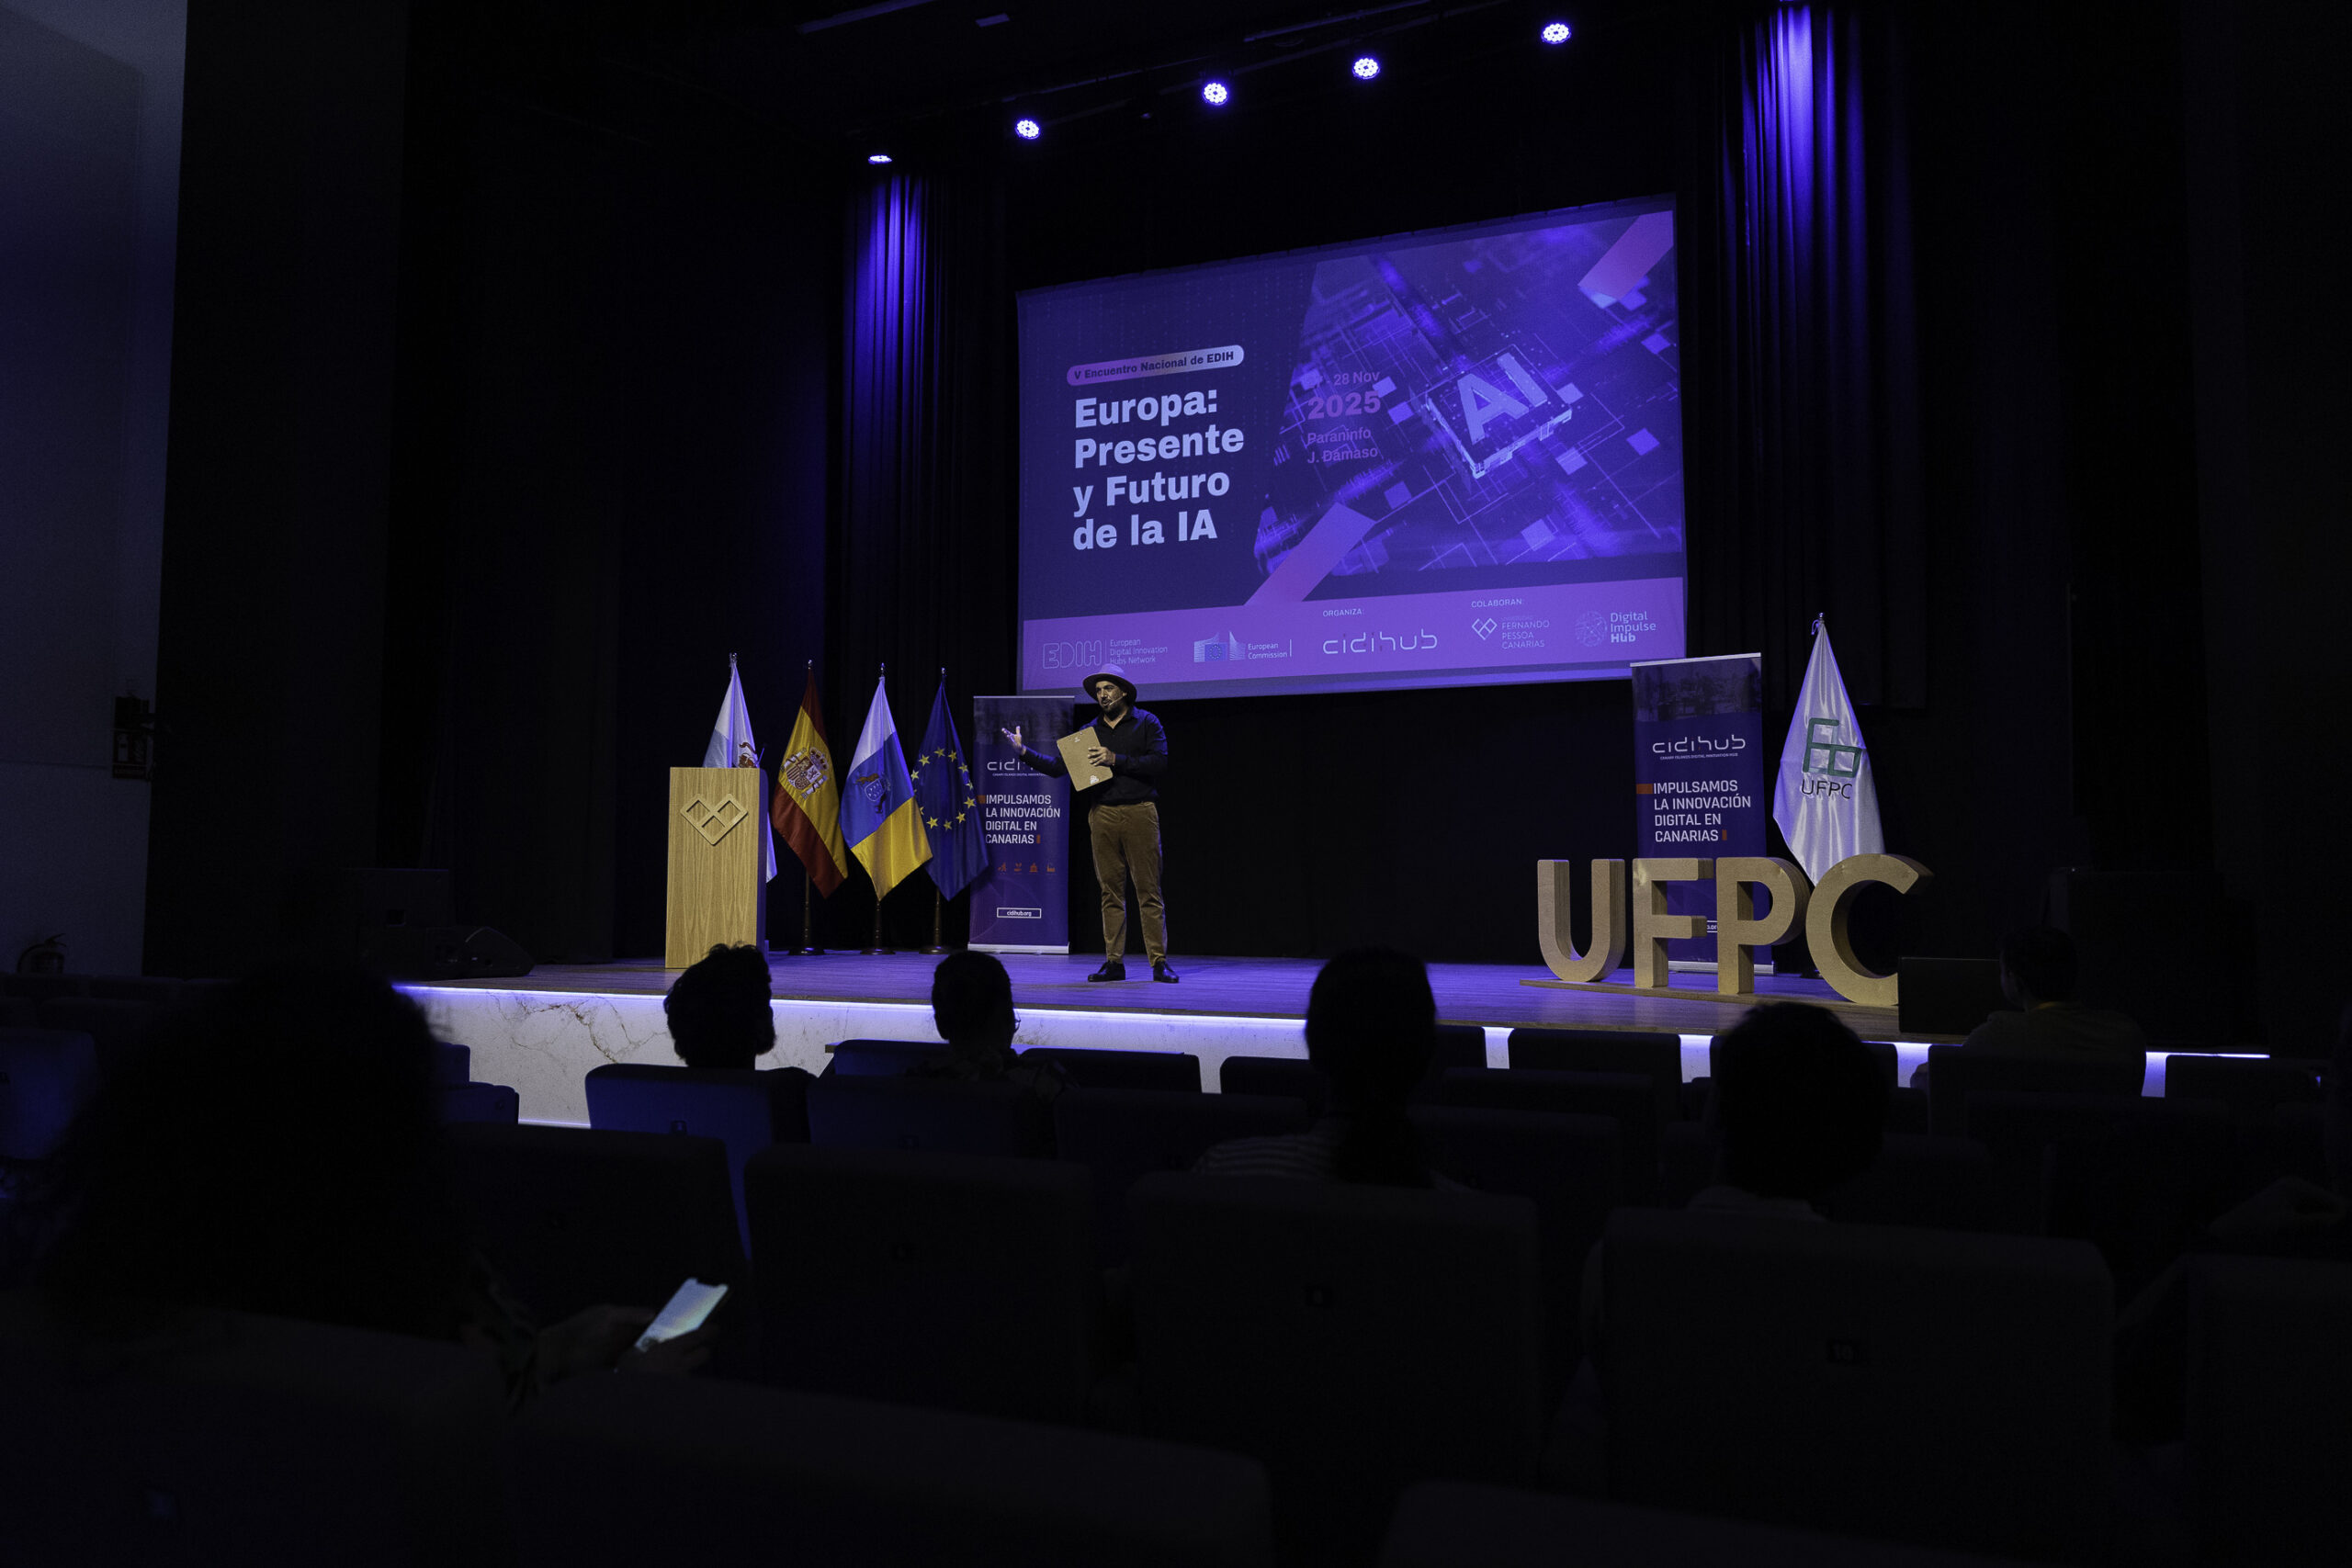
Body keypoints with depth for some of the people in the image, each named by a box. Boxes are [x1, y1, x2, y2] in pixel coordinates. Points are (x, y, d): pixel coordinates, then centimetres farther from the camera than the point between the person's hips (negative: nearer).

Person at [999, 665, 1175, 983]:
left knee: (1149, 891, -4)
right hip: (1102, 814, 4)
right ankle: (1114, 962, 9)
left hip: (1139, 813, -4)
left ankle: (1159, 962, -2)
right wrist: (1024, 751, 4)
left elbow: (1160, 762, -8)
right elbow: (1057, 765, 14)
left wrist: (1116, 760, -12)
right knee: (1111, 892, 5)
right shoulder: (1090, 731, 17)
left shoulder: (1146, 723, 5)